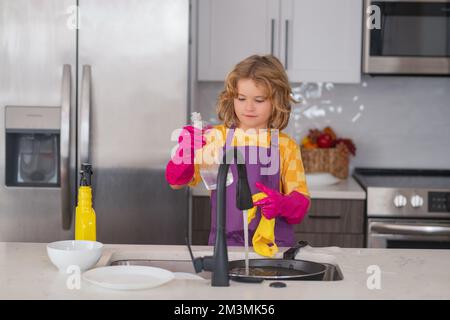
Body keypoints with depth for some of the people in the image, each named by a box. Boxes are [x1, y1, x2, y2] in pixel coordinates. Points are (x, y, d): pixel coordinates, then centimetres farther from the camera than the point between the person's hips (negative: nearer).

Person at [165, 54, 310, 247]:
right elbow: (177, 181, 1)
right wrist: (186, 154, -19)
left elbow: (301, 202, 5)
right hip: (224, 242, 1)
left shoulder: (285, 146, 3)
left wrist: (282, 204, -18)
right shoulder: (216, 137, 5)